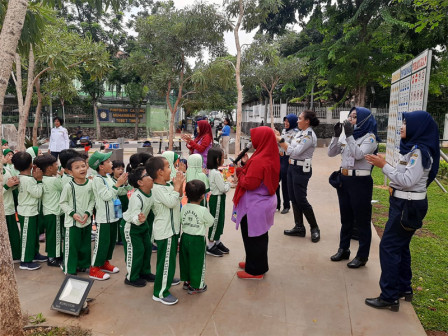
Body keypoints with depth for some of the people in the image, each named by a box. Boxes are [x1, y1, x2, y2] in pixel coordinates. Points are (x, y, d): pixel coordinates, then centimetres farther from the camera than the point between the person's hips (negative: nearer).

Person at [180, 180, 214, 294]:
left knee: (185, 260, 20)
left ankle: (187, 281, 36)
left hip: (185, 237, 5)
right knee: (197, 262, 10)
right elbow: (211, 222, -8)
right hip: (197, 239, -5)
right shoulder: (203, 210, -21)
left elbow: (182, 221, 5)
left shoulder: (184, 208, -6)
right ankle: (195, 286, 21)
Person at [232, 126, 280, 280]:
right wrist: (246, 164, 4)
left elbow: (249, 183, -24)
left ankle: (254, 270, 20)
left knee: (252, 237, 5)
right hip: (265, 201, 10)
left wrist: (240, 171, -9)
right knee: (260, 235, 22)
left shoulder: (258, 160, -25)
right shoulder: (270, 157, 5)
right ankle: (259, 264, 39)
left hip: (255, 206, -10)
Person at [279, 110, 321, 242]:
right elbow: (290, 149, 12)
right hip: (292, 167, 9)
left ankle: (314, 228, 12)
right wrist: (279, 139, 4)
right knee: (293, 198, 11)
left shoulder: (309, 136, -15)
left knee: (301, 200, -4)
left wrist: (281, 141, -21)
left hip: (301, 170, -9)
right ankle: (299, 227, 21)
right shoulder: (300, 133, 12)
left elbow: (295, 152, -22)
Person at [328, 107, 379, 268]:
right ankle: (343, 249, 29)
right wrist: (336, 135, -6)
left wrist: (350, 135, -24)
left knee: (362, 220, 3)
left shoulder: (370, 137, -8)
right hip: (344, 180, 7)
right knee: (346, 218, 16)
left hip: (360, 182, -7)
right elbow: (331, 153, 6)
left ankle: (362, 256, 15)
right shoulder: (348, 137, 10)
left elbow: (358, 155, -24)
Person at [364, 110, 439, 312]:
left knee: (388, 247, -6)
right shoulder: (412, 148, 11)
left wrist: (383, 166, -21)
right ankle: (404, 288, 30)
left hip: (409, 205, -10)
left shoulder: (420, 151, -18)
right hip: (403, 202, 10)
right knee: (400, 246, 17)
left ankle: (389, 297, 2)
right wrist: (393, 186, 5)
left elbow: (408, 181, -23)